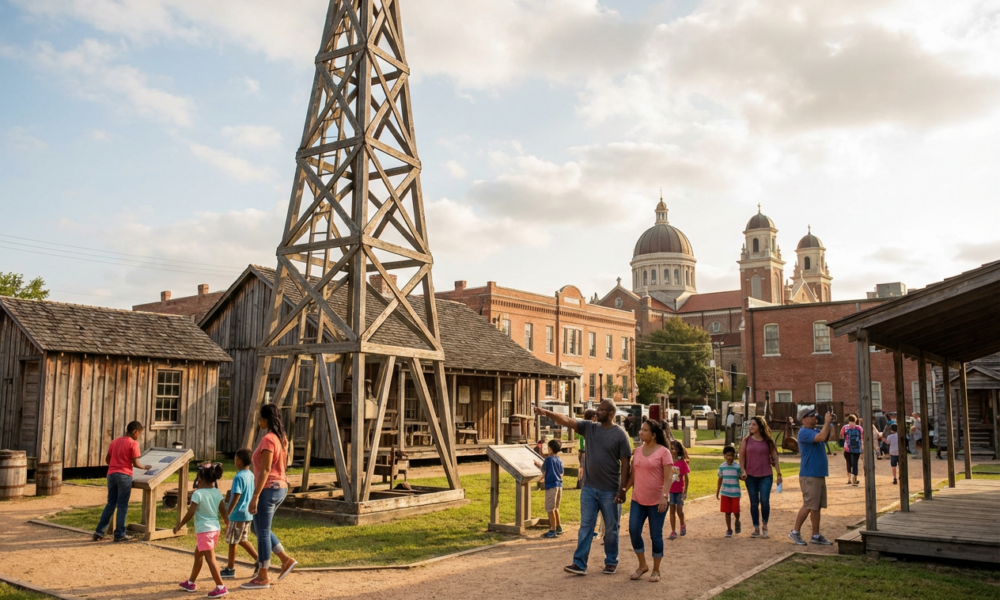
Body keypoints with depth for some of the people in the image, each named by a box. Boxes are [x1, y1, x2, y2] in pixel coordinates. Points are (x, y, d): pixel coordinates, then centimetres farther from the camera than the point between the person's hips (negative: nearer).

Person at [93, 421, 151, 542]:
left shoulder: (115, 442, 14)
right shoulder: (133, 443, -7)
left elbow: (107, 459, 19)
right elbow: (136, 464, -11)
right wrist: (144, 467, 7)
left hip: (111, 474, 6)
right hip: (124, 476, -6)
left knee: (110, 504, 13)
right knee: (122, 505, 1)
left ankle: (99, 532, 10)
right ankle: (119, 535, 4)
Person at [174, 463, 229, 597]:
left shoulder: (198, 493, -13)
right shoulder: (218, 493, 5)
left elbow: (190, 513, -14)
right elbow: (223, 511, 7)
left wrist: (179, 525, 0)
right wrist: (228, 525, 20)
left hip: (204, 530, -8)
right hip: (215, 529, 8)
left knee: (210, 559, -6)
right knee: (198, 554, 23)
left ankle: (221, 587, -8)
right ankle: (191, 582, 34)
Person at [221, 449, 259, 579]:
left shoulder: (239, 477, -19)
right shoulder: (251, 475, 7)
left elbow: (236, 497, -23)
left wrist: (227, 514, -18)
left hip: (238, 515, -8)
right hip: (248, 514, 8)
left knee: (232, 541, 6)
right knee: (243, 540, 19)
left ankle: (230, 569, 16)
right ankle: (259, 560, 13)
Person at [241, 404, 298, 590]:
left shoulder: (267, 439, -17)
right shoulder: (281, 438, 11)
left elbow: (265, 470, -22)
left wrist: (255, 495, -21)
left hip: (268, 489, -10)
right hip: (281, 487, 10)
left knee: (262, 533, 1)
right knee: (260, 530, 21)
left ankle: (262, 578, 10)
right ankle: (286, 560, 17)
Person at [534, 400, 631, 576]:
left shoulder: (620, 434, -9)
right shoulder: (589, 427, 2)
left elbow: (625, 463, -9)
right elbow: (566, 421, -9)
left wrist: (622, 489, -13)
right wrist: (547, 413, -25)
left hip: (610, 491, -4)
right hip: (589, 488, 4)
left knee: (611, 528, 10)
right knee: (585, 526, 4)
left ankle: (611, 562, 25)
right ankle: (579, 563, 6)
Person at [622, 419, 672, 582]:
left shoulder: (663, 452, -9)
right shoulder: (637, 451, 7)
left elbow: (668, 477, -13)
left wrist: (665, 496, -23)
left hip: (657, 501, -5)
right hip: (637, 500, 5)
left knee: (656, 535, 4)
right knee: (634, 531, 0)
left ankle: (656, 570, 19)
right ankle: (642, 565, 20)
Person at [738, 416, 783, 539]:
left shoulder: (768, 441, 1)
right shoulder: (746, 440, 1)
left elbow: (775, 457, 3)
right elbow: (742, 456, 3)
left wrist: (779, 473, 1)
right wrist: (743, 471, -7)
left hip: (766, 476, -1)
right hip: (750, 476, 1)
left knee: (764, 501, -10)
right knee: (754, 503, 5)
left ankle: (764, 525, 13)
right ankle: (756, 528, 15)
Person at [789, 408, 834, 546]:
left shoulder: (815, 431, 15)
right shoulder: (804, 432, -14)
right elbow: (822, 437, -26)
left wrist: (829, 424, 0)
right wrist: (827, 422, -15)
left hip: (820, 475, 9)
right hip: (809, 476, -9)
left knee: (817, 507, 11)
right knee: (808, 506, -7)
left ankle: (816, 536, 16)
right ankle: (795, 532, 4)